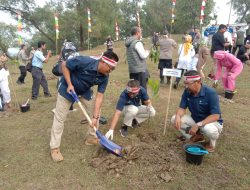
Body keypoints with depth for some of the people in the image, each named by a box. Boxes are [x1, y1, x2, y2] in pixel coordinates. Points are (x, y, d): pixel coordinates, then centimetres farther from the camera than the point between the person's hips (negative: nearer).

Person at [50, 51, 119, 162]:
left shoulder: (104, 77, -20)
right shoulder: (84, 61, -36)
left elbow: (99, 96, -19)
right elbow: (64, 65, -20)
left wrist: (95, 117, -24)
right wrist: (69, 84, -27)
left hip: (85, 90, 5)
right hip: (68, 87, -5)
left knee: (95, 112, 2)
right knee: (59, 117, -3)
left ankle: (91, 137, 22)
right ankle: (54, 148, 10)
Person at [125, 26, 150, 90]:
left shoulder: (128, 43, 13)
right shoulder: (137, 42, -14)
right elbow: (143, 56, -16)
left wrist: (144, 52, 15)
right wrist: (147, 52, 4)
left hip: (131, 69, 9)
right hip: (139, 69, -9)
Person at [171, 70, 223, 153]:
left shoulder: (210, 93, -26)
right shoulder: (187, 92, -10)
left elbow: (216, 116, -30)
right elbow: (182, 108, -6)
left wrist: (198, 125, -39)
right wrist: (178, 116, -30)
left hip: (213, 122, -5)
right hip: (195, 119, 5)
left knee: (208, 129, -41)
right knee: (174, 119, -15)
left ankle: (212, 143, -1)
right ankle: (196, 136, 5)